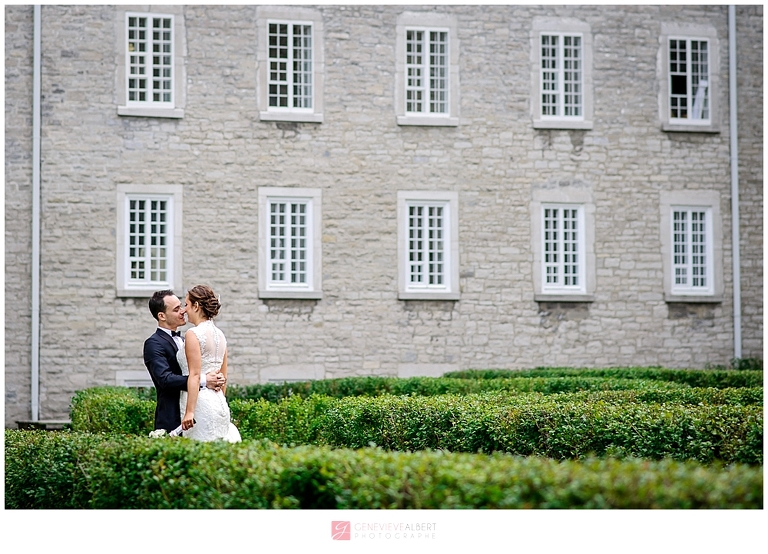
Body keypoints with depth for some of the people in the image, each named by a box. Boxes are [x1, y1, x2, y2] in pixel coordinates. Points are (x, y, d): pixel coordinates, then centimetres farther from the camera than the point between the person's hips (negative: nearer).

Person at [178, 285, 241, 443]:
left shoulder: (193, 334, -10)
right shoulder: (219, 334, 14)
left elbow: (195, 375, -17)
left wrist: (189, 411, -19)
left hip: (201, 403, -8)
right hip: (218, 402, 8)